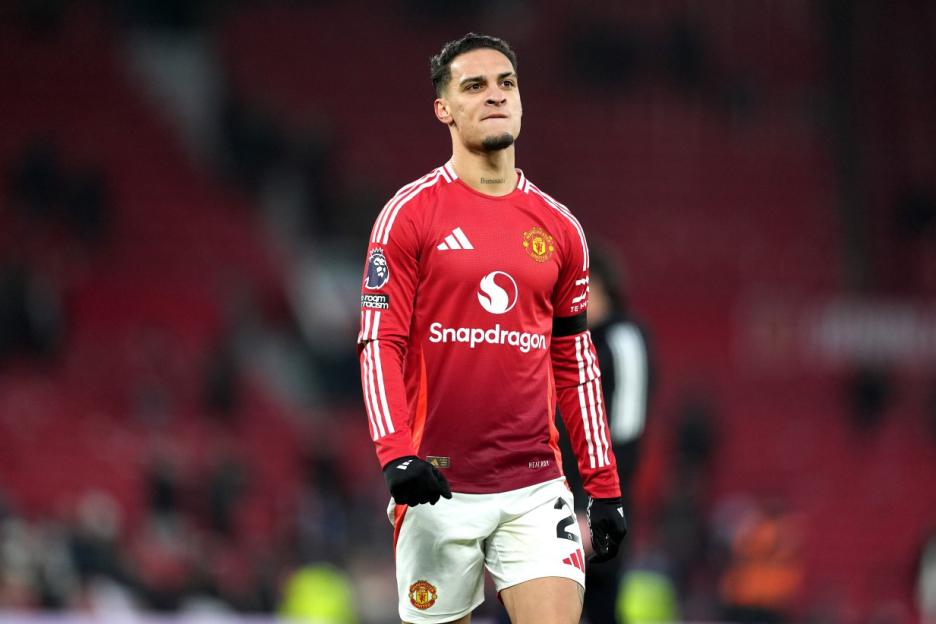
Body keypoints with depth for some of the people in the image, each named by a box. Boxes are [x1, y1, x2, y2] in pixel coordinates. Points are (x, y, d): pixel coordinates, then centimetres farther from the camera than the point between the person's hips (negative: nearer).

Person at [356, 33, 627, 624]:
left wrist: (605, 487, 12)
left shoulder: (559, 227, 11)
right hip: (440, 486, -3)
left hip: (535, 487, 3)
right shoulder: (409, 215, -1)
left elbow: (577, 363, 15)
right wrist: (397, 453, -19)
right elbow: (379, 343, -5)